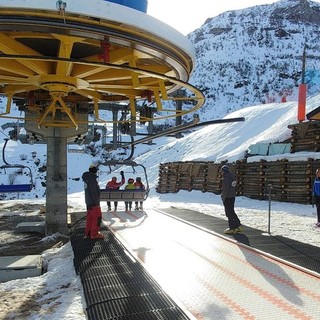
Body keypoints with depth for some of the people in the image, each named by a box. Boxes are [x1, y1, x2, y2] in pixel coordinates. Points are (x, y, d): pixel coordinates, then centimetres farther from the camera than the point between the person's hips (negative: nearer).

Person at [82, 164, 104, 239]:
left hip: (88, 202, 10)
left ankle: (88, 233, 20)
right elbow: (93, 192, -21)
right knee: (97, 218, -4)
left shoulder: (87, 178, 14)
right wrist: (97, 202, -18)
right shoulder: (92, 179, -17)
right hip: (93, 202, -10)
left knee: (90, 218, 15)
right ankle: (94, 234, 0)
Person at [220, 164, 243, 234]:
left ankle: (232, 228, 5)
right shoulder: (232, 177, 12)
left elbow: (225, 189, -21)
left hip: (227, 198, -9)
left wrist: (223, 198, -13)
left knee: (229, 213, -1)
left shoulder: (226, 178, -18)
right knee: (232, 212, 17)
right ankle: (238, 226, 20)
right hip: (232, 197, 9)